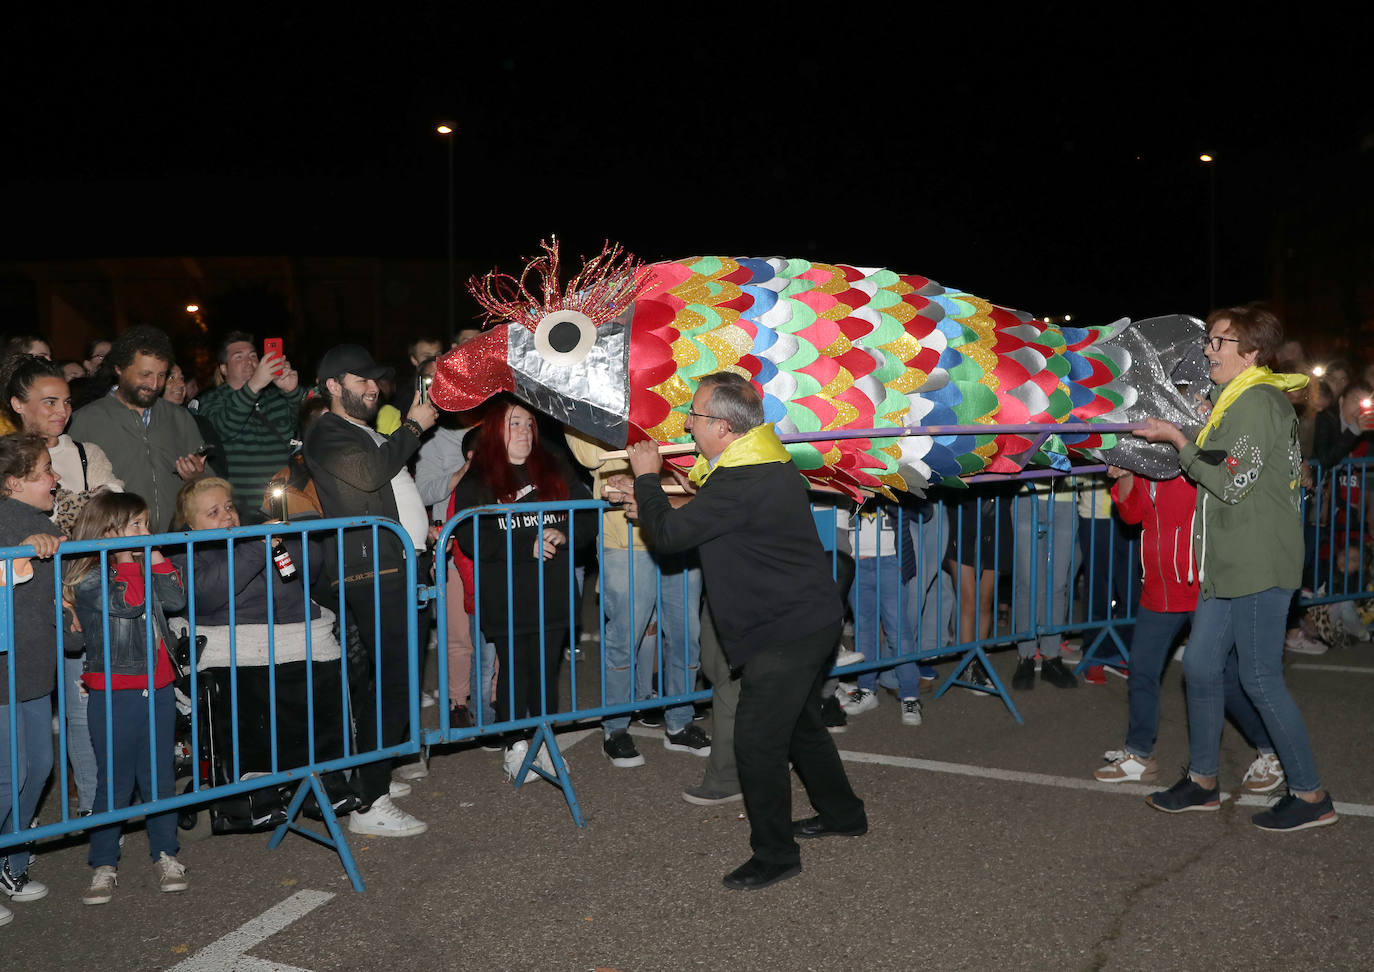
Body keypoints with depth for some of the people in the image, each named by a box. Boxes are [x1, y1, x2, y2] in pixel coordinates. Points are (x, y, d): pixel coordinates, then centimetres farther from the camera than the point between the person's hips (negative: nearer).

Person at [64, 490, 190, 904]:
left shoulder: (144, 568, 12)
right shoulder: (88, 580, -11)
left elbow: (176, 599, -1)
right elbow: (127, 603, -26)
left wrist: (156, 558, -4)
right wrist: (127, 562, -17)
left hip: (158, 689, 6)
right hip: (115, 696, -6)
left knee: (160, 777, 12)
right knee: (114, 782, 2)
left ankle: (165, 855, 24)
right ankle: (104, 865, 15)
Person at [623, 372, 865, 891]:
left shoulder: (742, 483, -26)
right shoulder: (765, 459, 8)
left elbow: (669, 535, -20)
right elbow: (699, 521, 22)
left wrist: (646, 477, -5)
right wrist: (655, 507, 10)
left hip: (787, 631, -11)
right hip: (810, 618, 11)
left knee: (757, 741, -3)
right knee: (798, 723, 24)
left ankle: (775, 855, 10)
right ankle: (842, 813, 41)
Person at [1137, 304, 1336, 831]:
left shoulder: (1259, 400, -14)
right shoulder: (1234, 400, 18)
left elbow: (1233, 483, -18)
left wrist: (1179, 442, -10)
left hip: (1260, 566, -10)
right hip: (1229, 564, 10)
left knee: (1260, 678, -4)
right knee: (1200, 666, 11)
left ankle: (1311, 795, 8)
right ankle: (1202, 781, 23)